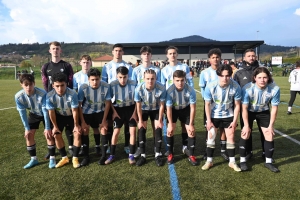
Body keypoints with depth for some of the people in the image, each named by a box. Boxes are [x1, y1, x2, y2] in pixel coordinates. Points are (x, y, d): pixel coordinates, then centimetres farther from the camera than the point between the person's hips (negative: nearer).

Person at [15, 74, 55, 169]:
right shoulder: (18, 96, -27)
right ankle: (34, 159, 17)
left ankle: (52, 158, 3)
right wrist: (27, 128, -12)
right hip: (33, 114, 4)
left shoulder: (42, 94, -38)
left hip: (45, 113, -3)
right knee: (28, 135, 0)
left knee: (48, 134, -12)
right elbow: (22, 113, -16)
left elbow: (45, 111, -30)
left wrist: (47, 128, -26)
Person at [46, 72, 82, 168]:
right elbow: (51, 112, -15)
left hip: (72, 116, -2)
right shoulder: (50, 96, -30)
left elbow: (75, 111, -24)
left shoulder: (72, 94, -37)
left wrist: (76, 125, -13)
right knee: (56, 135, -4)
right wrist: (55, 126, -5)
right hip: (59, 116, 2)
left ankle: (75, 158, 4)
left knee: (78, 133, -12)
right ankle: (64, 158, 14)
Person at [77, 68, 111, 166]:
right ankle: (86, 156, 7)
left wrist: (104, 120, -13)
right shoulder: (83, 87, -28)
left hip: (100, 111, 0)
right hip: (86, 112, 0)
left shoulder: (106, 86, -27)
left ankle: (104, 155, 4)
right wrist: (82, 121, -17)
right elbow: (79, 105, -18)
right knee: (85, 130, -7)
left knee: (103, 128, -11)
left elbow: (108, 103, -14)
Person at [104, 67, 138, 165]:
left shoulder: (134, 84, -20)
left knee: (133, 131, -5)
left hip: (131, 109, 0)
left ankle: (131, 155, 8)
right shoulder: (112, 85, -19)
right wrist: (114, 112, -7)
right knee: (116, 132, -2)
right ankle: (112, 155, 13)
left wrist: (135, 112, -9)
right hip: (118, 109, 0)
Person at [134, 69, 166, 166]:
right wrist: (140, 120, -9)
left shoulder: (161, 88, -34)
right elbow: (138, 105, -17)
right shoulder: (139, 88, -33)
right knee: (141, 130, -5)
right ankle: (143, 155, 7)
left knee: (158, 130, -4)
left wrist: (160, 120, -10)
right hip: (143, 110, 0)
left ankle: (158, 155, 11)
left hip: (156, 110, 0)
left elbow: (161, 105, -18)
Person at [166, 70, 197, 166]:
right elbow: (168, 109, -21)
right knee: (170, 131, -8)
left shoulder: (190, 90, -32)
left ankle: (191, 154, 16)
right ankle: (170, 154, 12)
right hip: (173, 109, 0)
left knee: (192, 131, -3)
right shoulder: (170, 91, -33)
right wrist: (171, 124, -16)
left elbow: (192, 108, -20)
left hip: (186, 109, 1)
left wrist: (191, 124, -16)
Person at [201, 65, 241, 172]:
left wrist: (235, 120, -10)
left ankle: (232, 162, 20)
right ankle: (209, 161, 17)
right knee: (211, 136, 3)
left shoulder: (236, 86, -24)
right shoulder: (210, 86, -26)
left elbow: (237, 105, -10)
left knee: (230, 136, 5)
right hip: (213, 115, 0)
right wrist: (209, 121, -12)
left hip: (228, 116, 1)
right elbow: (207, 104, -14)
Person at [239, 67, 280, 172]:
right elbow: (244, 108, -21)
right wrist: (246, 125, -16)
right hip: (249, 112, -2)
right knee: (245, 135, -5)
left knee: (270, 136, 1)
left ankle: (268, 162, 20)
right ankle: (242, 161, 12)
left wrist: (271, 125, -8)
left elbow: (274, 108, -12)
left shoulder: (275, 89, -27)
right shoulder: (247, 88, -33)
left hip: (264, 112, 2)